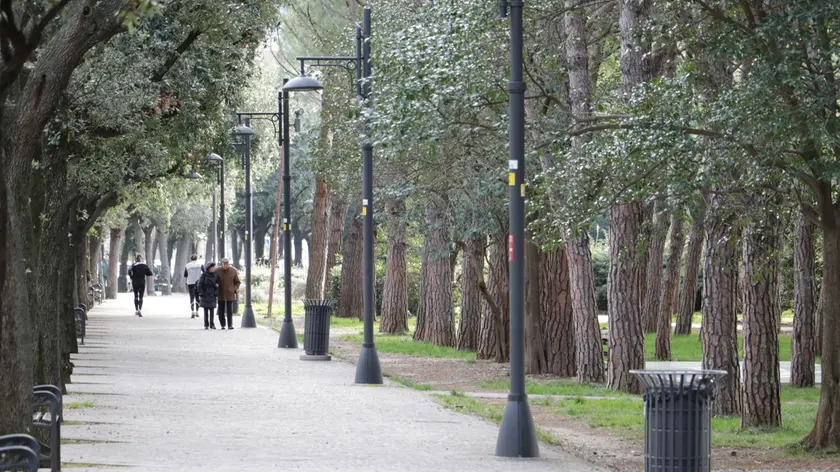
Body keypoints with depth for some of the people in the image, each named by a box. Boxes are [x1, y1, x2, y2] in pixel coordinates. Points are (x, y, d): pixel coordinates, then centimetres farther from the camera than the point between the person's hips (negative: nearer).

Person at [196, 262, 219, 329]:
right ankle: (206, 325, 7)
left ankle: (212, 324, 0)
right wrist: (200, 294, -10)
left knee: (212, 310, -3)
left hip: (212, 295, 2)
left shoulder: (215, 275, 3)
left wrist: (217, 295, 0)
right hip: (205, 295, -2)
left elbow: (217, 285, 8)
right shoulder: (204, 275, -6)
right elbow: (199, 285, -4)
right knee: (206, 311, 2)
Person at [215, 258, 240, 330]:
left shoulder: (233, 271, -1)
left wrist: (235, 290, -5)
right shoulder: (217, 271, -2)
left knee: (230, 310, -3)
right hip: (220, 294, 0)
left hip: (230, 294, 0)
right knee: (221, 311, 1)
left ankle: (230, 325, 4)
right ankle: (222, 325, 11)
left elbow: (237, 282, 8)